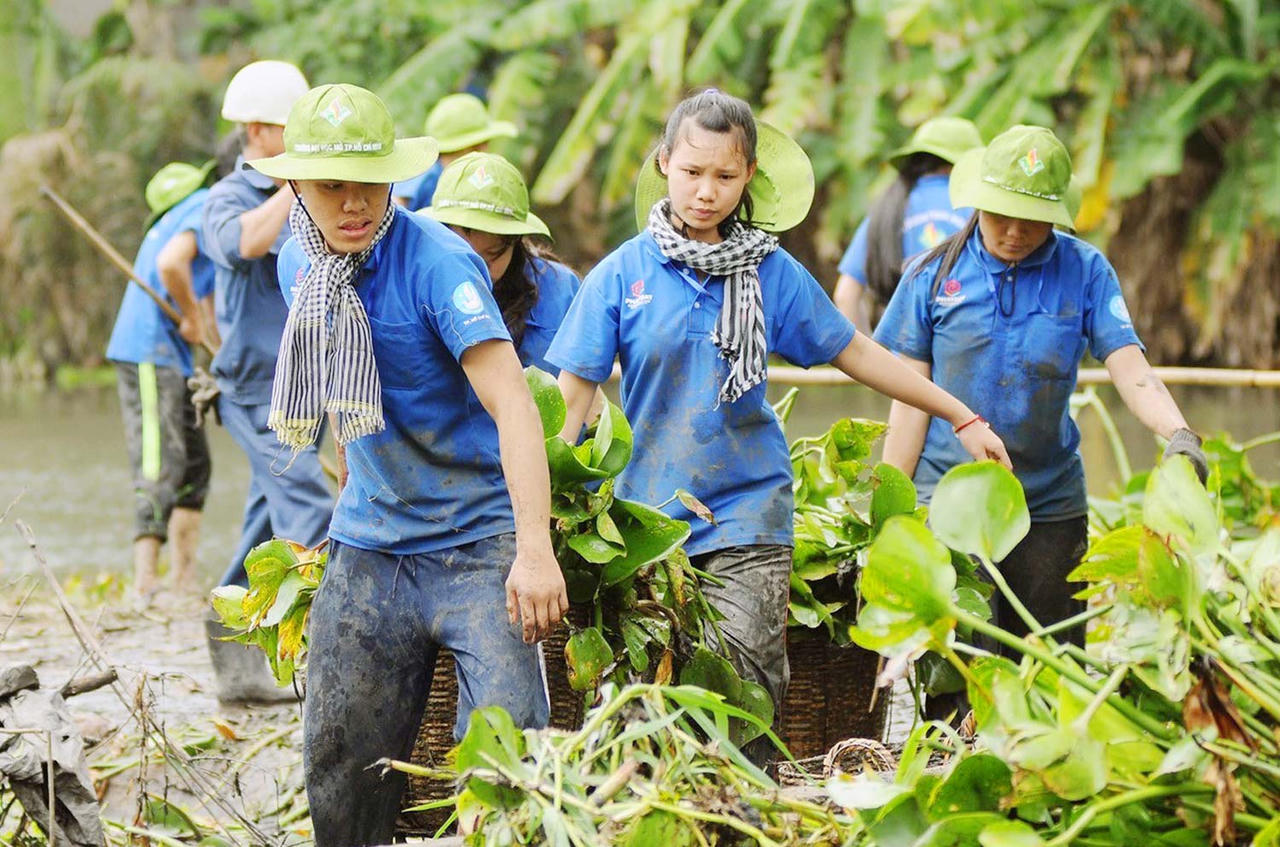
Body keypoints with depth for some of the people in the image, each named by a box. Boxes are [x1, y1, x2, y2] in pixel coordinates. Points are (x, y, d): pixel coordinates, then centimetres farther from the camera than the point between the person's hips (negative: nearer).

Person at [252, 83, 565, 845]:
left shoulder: (436, 262, -18)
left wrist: (535, 549, -37)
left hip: (477, 539, -6)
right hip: (369, 545, 6)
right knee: (341, 760, 7)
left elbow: (512, 404, -27)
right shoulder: (300, 263, 5)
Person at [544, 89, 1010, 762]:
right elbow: (573, 396, 0)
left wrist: (962, 417, 15)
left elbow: (855, 353, 13)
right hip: (649, 515, 0)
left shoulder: (772, 273, 3)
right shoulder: (622, 275, 0)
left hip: (747, 512, 0)